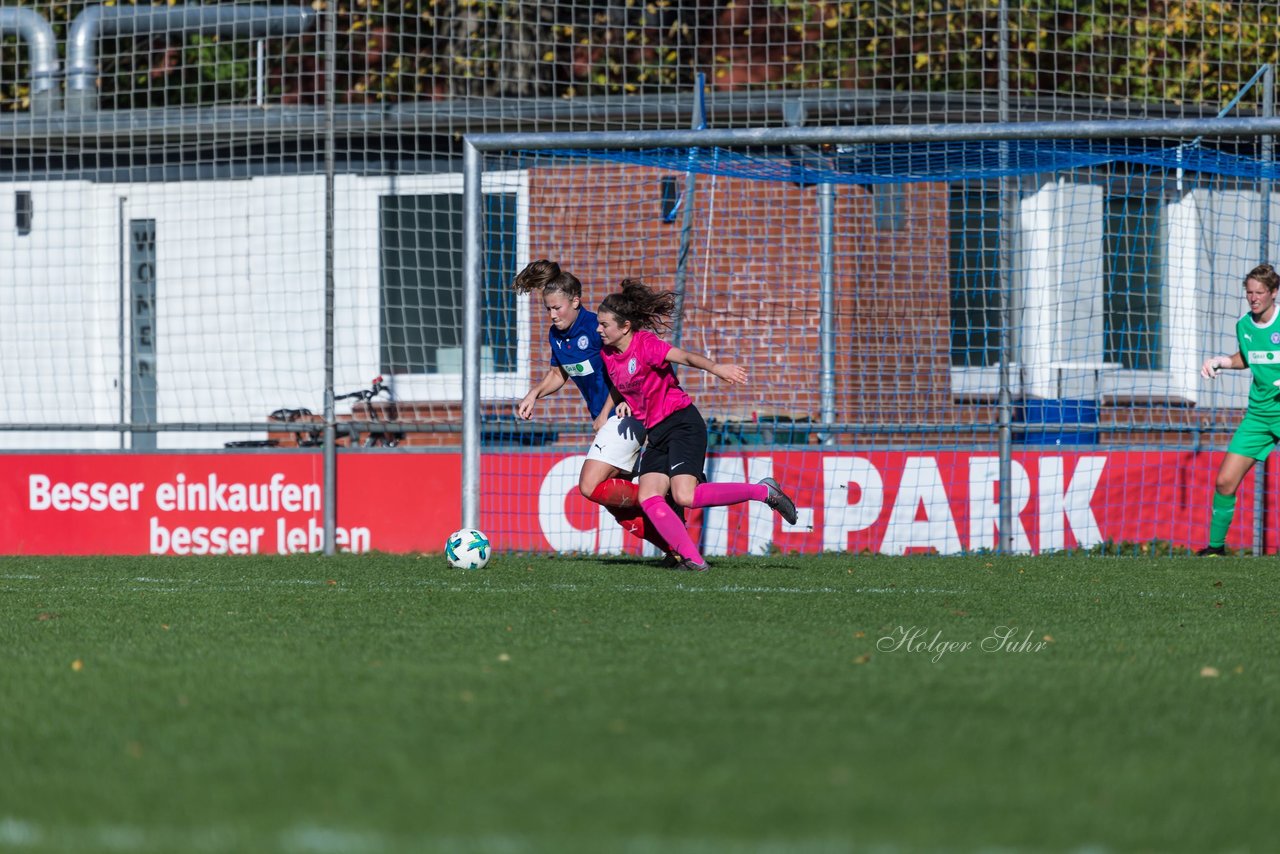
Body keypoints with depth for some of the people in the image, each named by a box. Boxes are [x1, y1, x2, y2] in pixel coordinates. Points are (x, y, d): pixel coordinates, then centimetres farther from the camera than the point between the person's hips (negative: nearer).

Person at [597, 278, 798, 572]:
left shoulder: (645, 345, -16)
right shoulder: (609, 355, 6)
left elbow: (685, 357, -32)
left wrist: (715, 367, -49)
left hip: (682, 423, -8)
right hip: (655, 432, 8)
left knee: (685, 496, -21)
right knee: (648, 497, -10)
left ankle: (763, 491, -6)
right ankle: (693, 559, -12)